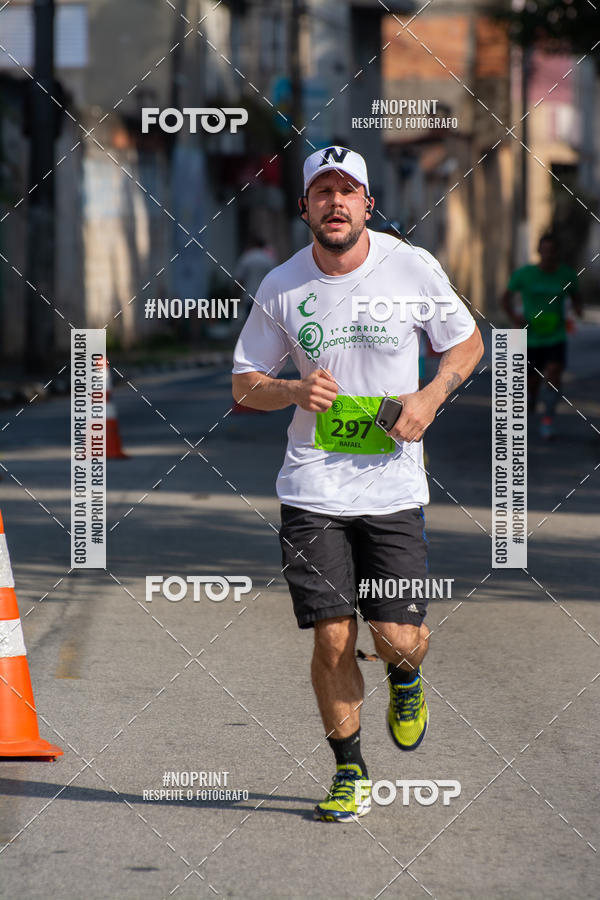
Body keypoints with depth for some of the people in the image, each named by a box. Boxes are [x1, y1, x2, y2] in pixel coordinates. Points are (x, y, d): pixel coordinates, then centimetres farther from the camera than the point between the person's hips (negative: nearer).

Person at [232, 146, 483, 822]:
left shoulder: (413, 268, -3)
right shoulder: (280, 286, -1)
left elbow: (467, 341, 11)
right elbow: (245, 384, 8)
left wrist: (431, 397, -7)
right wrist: (296, 391, -13)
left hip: (393, 484, -1)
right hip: (312, 488, 1)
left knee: (400, 639, -6)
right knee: (332, 639, -3)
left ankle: (404, 680, 31)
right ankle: (349, 773, 15)